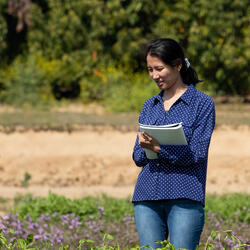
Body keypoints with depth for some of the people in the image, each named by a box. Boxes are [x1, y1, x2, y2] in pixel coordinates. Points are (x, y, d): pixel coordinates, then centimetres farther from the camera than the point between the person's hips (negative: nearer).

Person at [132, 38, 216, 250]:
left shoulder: (202, 103, 2)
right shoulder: (150, 106, 18)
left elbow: (197, 154, -7)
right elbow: (138, 157, 14)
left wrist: (158, 148, -19)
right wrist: (146, 149, -9)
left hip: (184, 196, -5)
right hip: (147, 195, 5)